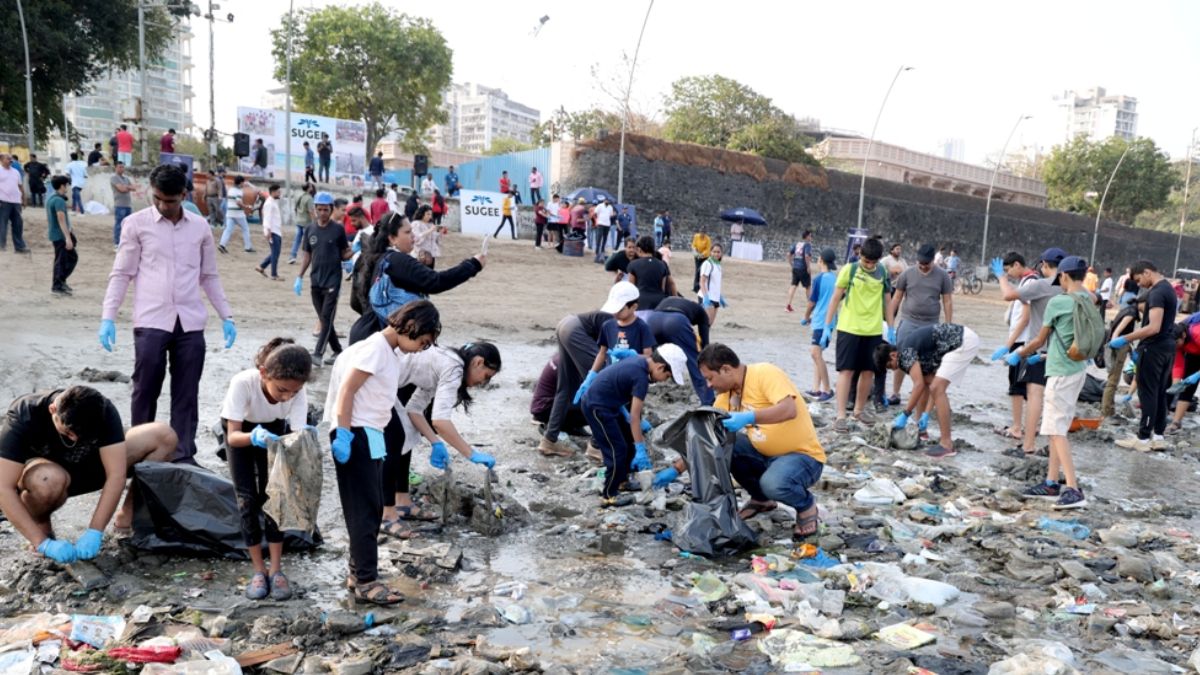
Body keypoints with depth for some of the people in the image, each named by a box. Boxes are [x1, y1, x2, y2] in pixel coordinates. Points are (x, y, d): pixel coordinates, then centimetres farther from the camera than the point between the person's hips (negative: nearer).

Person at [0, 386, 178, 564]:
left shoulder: (103, 413, -26)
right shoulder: (24, 416, -31)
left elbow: (116, 474, -30)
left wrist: (94, 532, -37)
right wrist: (43, 543, -39)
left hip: (84, 467, 3)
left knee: (163, 436, -19)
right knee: (51, 479, -43)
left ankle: (128, 515, -6)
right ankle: (40, 523, -9)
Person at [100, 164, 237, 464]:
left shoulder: (200, 226, 10)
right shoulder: (136, 223, 2)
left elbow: (209, 276, 16)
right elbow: (121, 274, 3)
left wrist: (226, 316, 9)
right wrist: (108, 318, -5)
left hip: (190, 323, 2)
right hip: (150, 322, -2)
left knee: (187, 393, 5)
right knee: (145, 390, 3)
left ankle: (183, 455, 12)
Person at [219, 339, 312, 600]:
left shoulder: (297, 391, -34)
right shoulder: (242, 383, -41)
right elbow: (233, 436, -36)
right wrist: (253, 437, -57)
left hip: (274, 430, 1)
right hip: (241, 431, -1)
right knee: (247, 499, -6)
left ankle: (276, 569, 4)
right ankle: (259, 570, 7)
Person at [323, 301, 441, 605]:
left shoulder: (392, 355, 14)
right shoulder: (375, 348, -14)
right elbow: (346, 391, -18)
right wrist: (343, 436, -21)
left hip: (372, 437, 9)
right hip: (357, 436, -9)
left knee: (373, 510, 14)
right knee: (364, 511, -5)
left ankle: (358, 572, 24)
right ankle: (366, 582, 2)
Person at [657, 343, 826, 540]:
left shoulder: (766, 374, -18)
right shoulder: (726, 396, 3)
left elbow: (789, 410, -33)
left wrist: (749, 417, -42)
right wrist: (676, 469, 3)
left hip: (803, 456, -7)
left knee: (773, 483, -36)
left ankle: (807, 507, 0)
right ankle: (761, 499, 11)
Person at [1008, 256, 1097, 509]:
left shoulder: (1058, 302, -14)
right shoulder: (1090, 303, 7)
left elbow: (1039, 340, -4)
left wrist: (1018, 355, 13)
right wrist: (1045, 355, 26)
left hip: (1061, 372, -8)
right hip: (1079, 368, 8)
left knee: (1057, 430, -6)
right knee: (1057, 428, 15)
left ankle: (1073, 489, -12)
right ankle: (1052, 483, 20)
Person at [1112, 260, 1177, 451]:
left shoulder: (1156, 292, -18)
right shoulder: (1168, 288, 14)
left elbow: (1154, 327, -27)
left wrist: (1125, 339, -23)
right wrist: (1141, 346, 20)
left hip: (1154, 348, -10)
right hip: (1167, 347, 10)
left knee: (1148, 393, -3)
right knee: (1160, 393, 13)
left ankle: (1143, 438, 2)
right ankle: (1158, 436, 19)